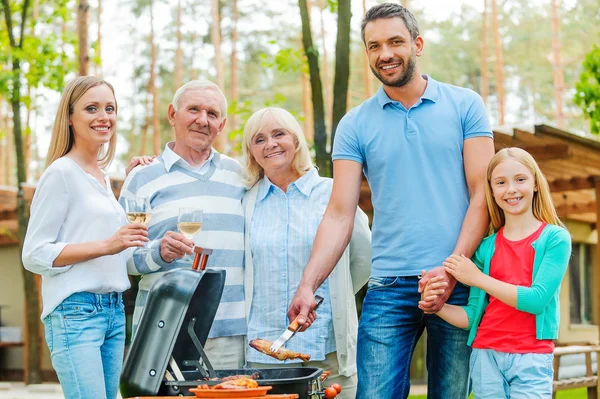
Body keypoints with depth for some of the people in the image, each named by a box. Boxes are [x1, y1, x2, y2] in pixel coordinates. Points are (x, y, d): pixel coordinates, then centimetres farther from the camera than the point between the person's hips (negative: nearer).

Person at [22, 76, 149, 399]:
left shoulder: (102, 178, 17)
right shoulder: (61, 173, -6)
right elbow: (34, 254, -11)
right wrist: (106, 245, -19)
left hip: (113, 310, 8)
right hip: (75, 311, -8)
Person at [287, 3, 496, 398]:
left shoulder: (464, 106, 4)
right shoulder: (355, 124, 7)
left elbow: (482, 195, -1)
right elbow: (340, 215, 2)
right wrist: (307, 286, -10)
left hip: (459, 282, 0)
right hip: (388, 289, 1)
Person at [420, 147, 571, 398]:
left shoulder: (555, 238, -2)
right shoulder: (486, 247, 7)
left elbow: (537, 300, -13)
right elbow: (473, 314, 7)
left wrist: (478, 278, -9)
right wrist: (438, 306, -12)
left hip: (531, 358, -3)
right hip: (485, 356, 3)